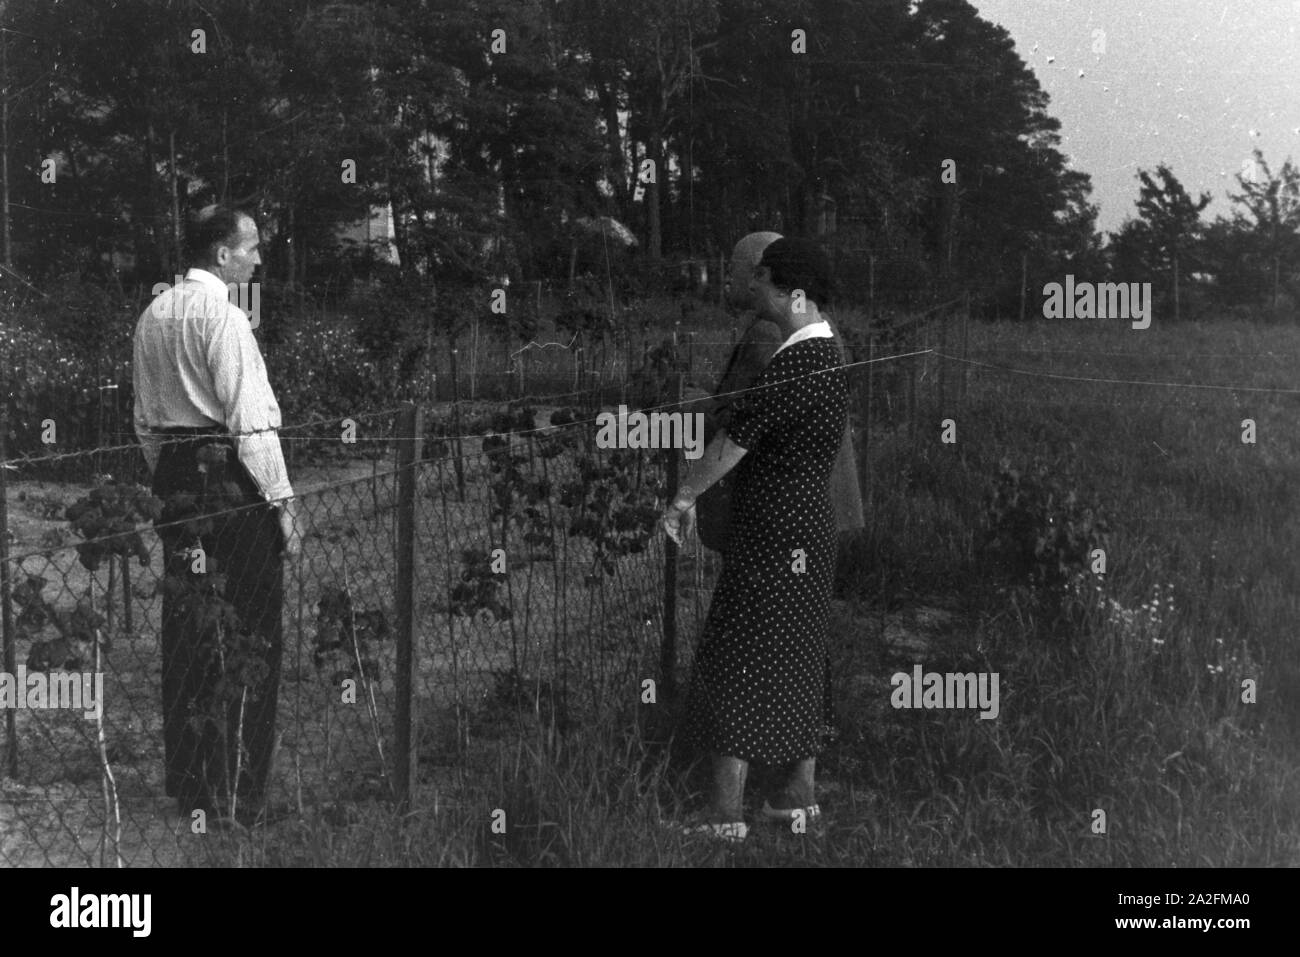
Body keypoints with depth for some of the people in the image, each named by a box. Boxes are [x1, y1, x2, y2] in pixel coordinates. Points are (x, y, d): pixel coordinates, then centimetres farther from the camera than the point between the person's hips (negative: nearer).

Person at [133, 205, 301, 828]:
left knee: (186, 633, 13)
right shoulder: (223, 316, -13)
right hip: (232, 475, -8)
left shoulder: (152, 316, 12)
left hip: (174, 474, 8)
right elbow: (250, 419, -17)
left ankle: (185, 790, 21)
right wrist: (282, 501, -14)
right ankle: (238, 801, -1)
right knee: (249, 640, -3)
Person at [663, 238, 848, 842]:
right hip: (812, 526, 10)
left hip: (774, 533, -10)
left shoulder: (793, 367, -21)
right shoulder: (828, 355, 11)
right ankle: (800, 793, 23)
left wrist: (683, 499, -2)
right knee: (798, 659, 15)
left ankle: (725, 813, -1)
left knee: (734, 662, -4)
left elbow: (733, 444, -15)